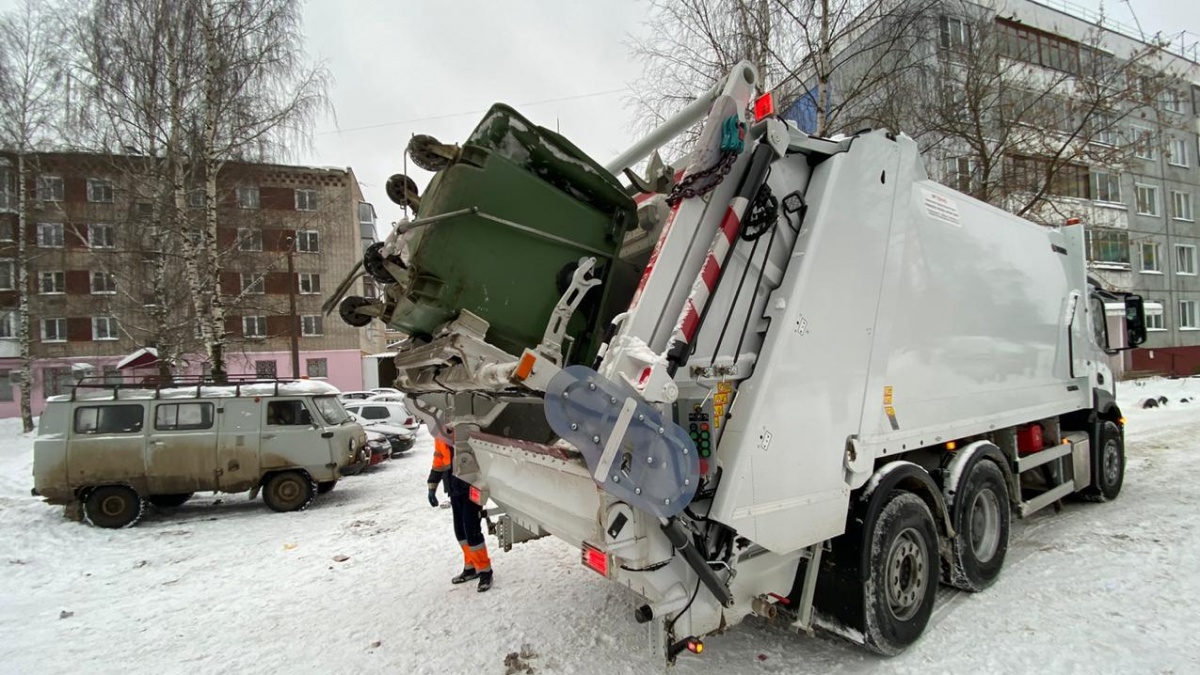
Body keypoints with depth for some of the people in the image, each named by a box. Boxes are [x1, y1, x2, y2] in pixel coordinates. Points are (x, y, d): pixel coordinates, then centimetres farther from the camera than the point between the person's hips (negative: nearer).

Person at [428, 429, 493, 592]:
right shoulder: (440, 434, 8)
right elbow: (438, 461, 18)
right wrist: (432, 488, 17)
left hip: (472, 489, -7)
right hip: (455, 490, 7)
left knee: (471, 531, -7)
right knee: (460, 531, 13)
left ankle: (485, 570, 9)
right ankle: (471, 566, 29)